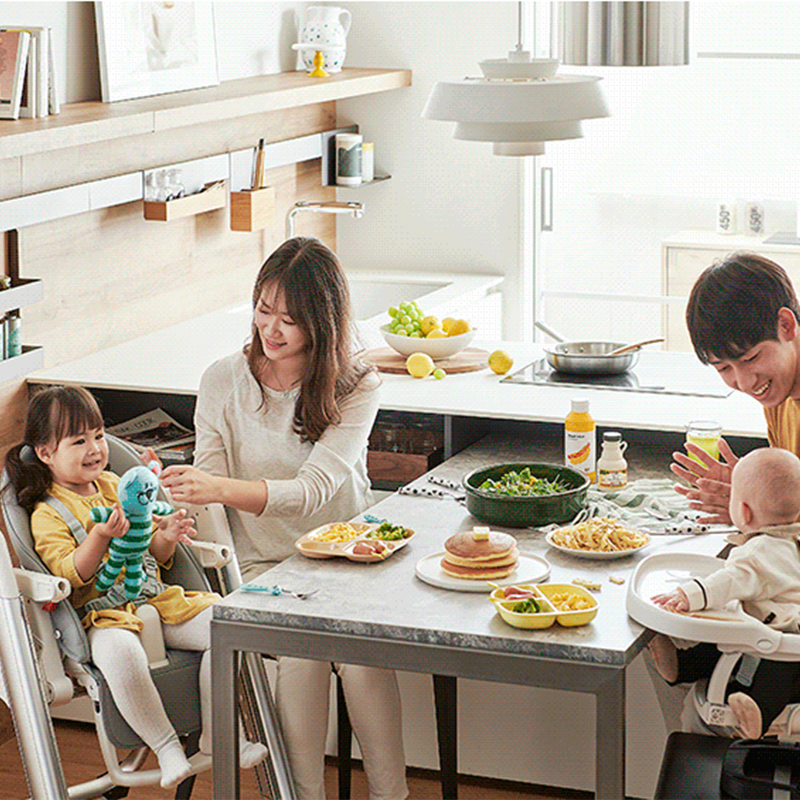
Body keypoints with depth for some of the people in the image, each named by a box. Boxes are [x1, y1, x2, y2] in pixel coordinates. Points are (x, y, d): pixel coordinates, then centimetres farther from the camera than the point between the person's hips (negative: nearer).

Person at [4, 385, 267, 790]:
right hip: (103, 615, -6)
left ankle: (215, 735, -6)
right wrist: (100, 537, -30)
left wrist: (166, 536, -2)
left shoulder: (116, 487, 17)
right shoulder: (46, 514, -2)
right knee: (119, 651, -40)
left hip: (156, 600, 6)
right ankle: (166, 747, -23)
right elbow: (69, 574, -15)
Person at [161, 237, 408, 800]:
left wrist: (221, 489, -35)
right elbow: (209, 487, -2)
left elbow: (315, 488, -19)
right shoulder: (225, 381, 2)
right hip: (263, 563, 1)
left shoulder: (355, 387, -5)